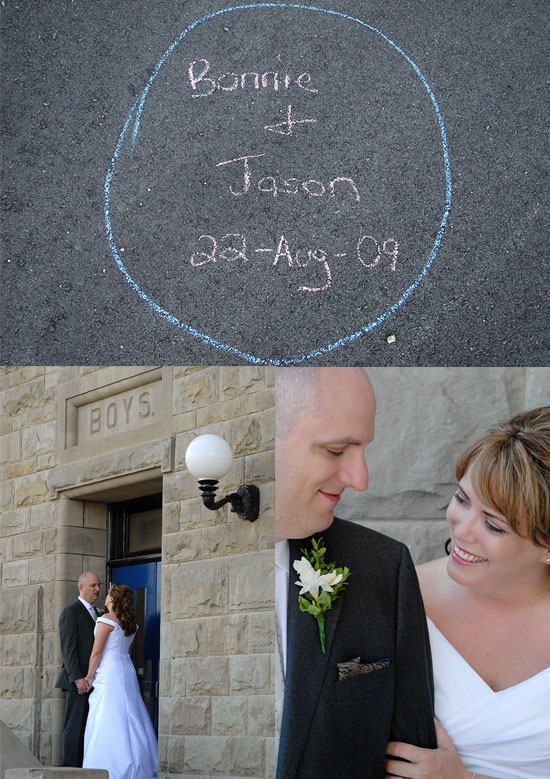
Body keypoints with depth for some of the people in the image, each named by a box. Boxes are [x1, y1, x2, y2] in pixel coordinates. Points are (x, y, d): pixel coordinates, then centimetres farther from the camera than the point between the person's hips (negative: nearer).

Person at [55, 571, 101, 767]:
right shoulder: (70, 612, -6)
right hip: (79, 680, -8)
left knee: (88, 727, 6)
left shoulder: (93, 613, 20)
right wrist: (77, 678, -21)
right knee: (75, 726, -7)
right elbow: (68, 648, -14)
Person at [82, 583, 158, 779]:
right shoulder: (130, 622, 12)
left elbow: (96, 652, -11)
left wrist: (89, 676, -2)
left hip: (109, 671, -8)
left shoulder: (106, 621, -11)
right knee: (129, 718, 9)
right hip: (127, 669, 8)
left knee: (108, 722, -5)